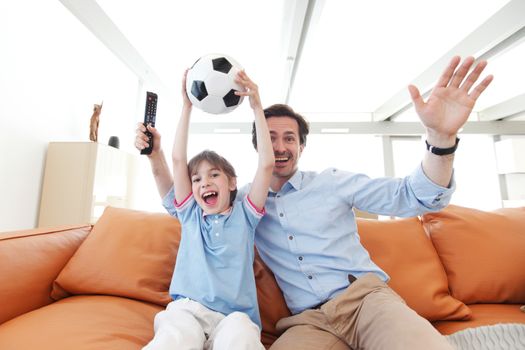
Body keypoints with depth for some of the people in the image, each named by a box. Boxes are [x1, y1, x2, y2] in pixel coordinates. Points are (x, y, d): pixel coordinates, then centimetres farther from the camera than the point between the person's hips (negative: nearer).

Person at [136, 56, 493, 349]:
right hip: (307, 320, 1)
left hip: (365, 295, 0)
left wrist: (441, 137, -18)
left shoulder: (332, 181, 4)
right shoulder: (245, 199, 11)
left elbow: (416, 197, 1)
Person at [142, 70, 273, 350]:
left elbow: (266, 164, 0)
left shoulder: (244, 215, 11)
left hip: (235, 316, -1)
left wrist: (257, 107, -2)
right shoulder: (191, 214, 15)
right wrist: (187, 106, 7)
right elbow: (178, 160, 8)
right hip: (187, 308, 2)